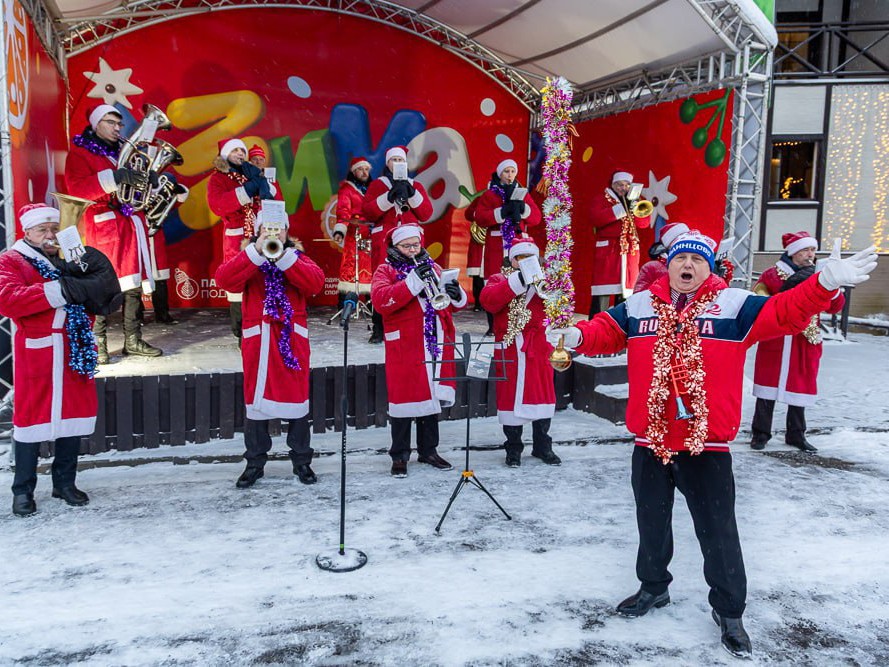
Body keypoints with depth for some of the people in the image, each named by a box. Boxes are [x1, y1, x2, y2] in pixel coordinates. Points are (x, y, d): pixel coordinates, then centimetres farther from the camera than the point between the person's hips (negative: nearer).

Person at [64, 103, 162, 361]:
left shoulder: (125, 151, 22)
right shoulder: (80, 153, 3)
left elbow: (140, 182, 29)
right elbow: (77, 189, -13)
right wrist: (114, 177, -22)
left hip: (132, 225, 6)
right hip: (104, 226, -6)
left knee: (134, 285, 4)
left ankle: (133, 340, 10)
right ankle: (97, 344, -5)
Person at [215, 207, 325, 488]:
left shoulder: (298, 257, 9)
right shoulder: (247, 258, 7)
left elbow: (316, 283, -12)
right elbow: (225, 280, -14)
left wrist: (284, 255, -19)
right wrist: (257, 251, -21)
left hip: (292, 338, 0)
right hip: (257, 340, 0)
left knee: (296, 396, 5)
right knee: (256, 398, 5)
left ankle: (302, 461, 17)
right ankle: (255, 462, 16)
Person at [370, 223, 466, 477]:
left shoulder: (433, 267, 19)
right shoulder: (386, 270, 4)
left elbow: (456, 303, 19)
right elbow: (379, 300, -16)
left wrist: (456, 294, -6)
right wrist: (414, 282, -23)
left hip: (436, 344, 5)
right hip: (404, 348, -5)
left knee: (433, 396, 11)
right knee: (405, 398, -2)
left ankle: (428, 450, 24)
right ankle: (400, 456, 9)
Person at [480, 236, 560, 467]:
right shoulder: (500, 279, 5)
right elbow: (488, 300, -16)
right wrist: (518, 281, -24)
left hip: (539, 348, 2)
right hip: (510, 349, -2)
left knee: (543, 395, 8)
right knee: (511, 396, 2)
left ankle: (542, 446, 22)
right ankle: (513, 448, 15)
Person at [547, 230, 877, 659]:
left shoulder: (734, 305, -3)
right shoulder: (638, 305, 5)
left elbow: (783, 313, -11)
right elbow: (604, 331, 4)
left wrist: (824, 284, -28)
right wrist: (576, 336, -18)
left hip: (707, 445, -2)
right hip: (650, 440, 3)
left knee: (717, 530, 7)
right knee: (651, 521, 19)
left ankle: (728, 610, 26)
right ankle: (653, 586, 41)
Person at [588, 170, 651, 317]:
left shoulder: (633, 201, 20)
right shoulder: (602, 200, 6)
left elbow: (644, 223, 9)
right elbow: (595, 219, -14)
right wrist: (620, 208, -16)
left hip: (630, 251, 5)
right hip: (607, 251, -5)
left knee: (626, 290, 5)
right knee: (602, 292, -11)